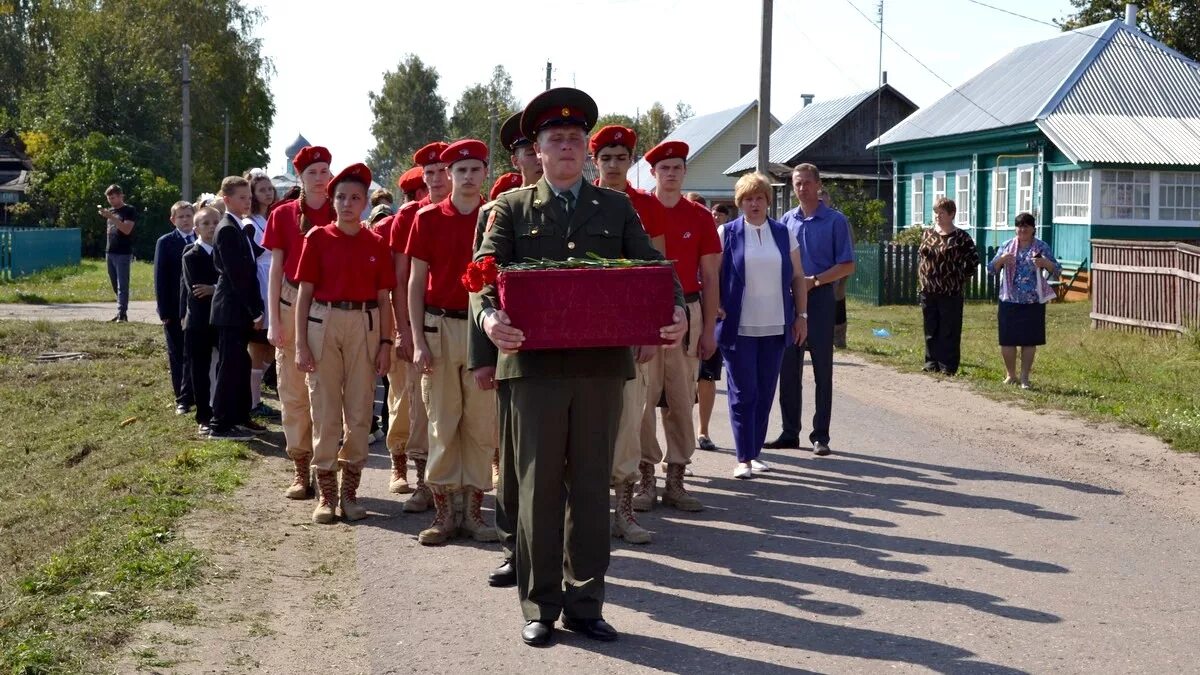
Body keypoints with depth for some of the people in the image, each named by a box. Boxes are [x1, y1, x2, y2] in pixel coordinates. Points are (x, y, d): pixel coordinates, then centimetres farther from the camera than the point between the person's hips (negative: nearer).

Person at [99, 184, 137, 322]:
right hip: (110, 253, 7)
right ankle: (121, 313, 15)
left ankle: (122, 314, -12)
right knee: (115, 286, 9)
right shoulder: (110, 210, 16)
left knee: (122, 286, -10)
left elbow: (126, 230, -17)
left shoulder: (129, 211, -5)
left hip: (123, 254, -7)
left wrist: (111, 217, -21)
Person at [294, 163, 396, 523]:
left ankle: (350, 491, 15)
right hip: (324, 323, -1)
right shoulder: (317, 238, 2)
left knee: (360, 411, 4)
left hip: (365, 325, 1)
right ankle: (326, 493, 10)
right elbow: (304, 293, 1)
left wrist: (386, 342, 1)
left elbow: (383, 298, 8)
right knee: (325, 410, 2)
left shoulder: (376, 244, 6)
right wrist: (300, 344, -5)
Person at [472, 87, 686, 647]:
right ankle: (539, 608, 14)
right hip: (535, 364, -2)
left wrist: (675, 312, -15)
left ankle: (585, 605, 18)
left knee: (591, 489, 7)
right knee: (539, 489, 3)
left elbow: (653, 269, 5)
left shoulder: (617, 208, 13)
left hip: (602, 365, 2)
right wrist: (489, 316, -24)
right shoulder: (511, 208, 8)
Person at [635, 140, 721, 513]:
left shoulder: (700, 217, 7)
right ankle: (645, 478, 8)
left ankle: (676, 479, 12)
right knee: (643, 396, -1)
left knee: (682, 398, 5)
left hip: (687, 313, 2)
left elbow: (710, 277, 8)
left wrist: (709, 328, 3)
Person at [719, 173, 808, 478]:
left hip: (775, 327, 3)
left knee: (765, 393, 7)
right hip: (739, 327, -3)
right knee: (743, 393, -2)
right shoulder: (727, 234, 1)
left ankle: (754, 452, 18)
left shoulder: (784, 233, 10)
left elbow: (797, 277, 12)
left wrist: (801, 315, 6)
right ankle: (743, 458, 2)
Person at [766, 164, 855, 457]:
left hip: (819, 299, -4)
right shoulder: (786, 220, 11)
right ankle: (790, 432, 15)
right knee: (788, 368, 6)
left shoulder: (834, 221, -2)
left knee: (822, 370, 2)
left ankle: (820, 436, 7)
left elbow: (847, 266, -5)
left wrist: (813, 281, -16)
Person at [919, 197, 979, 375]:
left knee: (949, 332, -1)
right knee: (930, 330, 10)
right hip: (928, 291, 5)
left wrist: (961, 277, -5)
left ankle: (948, 366, 4)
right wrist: (921, 275, 11)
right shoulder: (927, 234, 10)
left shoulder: (961, 237, -6)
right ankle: (931, 363, 18)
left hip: (950, 293, -5)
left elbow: (974, 259, -3)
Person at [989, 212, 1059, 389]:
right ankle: (1010, 375, 18)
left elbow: (1057, 271, -1)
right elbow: (992, 269, 5)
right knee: (1007, 340, 3)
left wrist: (1045, 263, -22)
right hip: (1009, 301, 1)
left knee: (1029, 341, 2)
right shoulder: (1007, 246, 6)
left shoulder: (1042, 247, 2)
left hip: (1033, 303, -1)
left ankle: (1024, 377, 11)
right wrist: (1001, 259, -16)